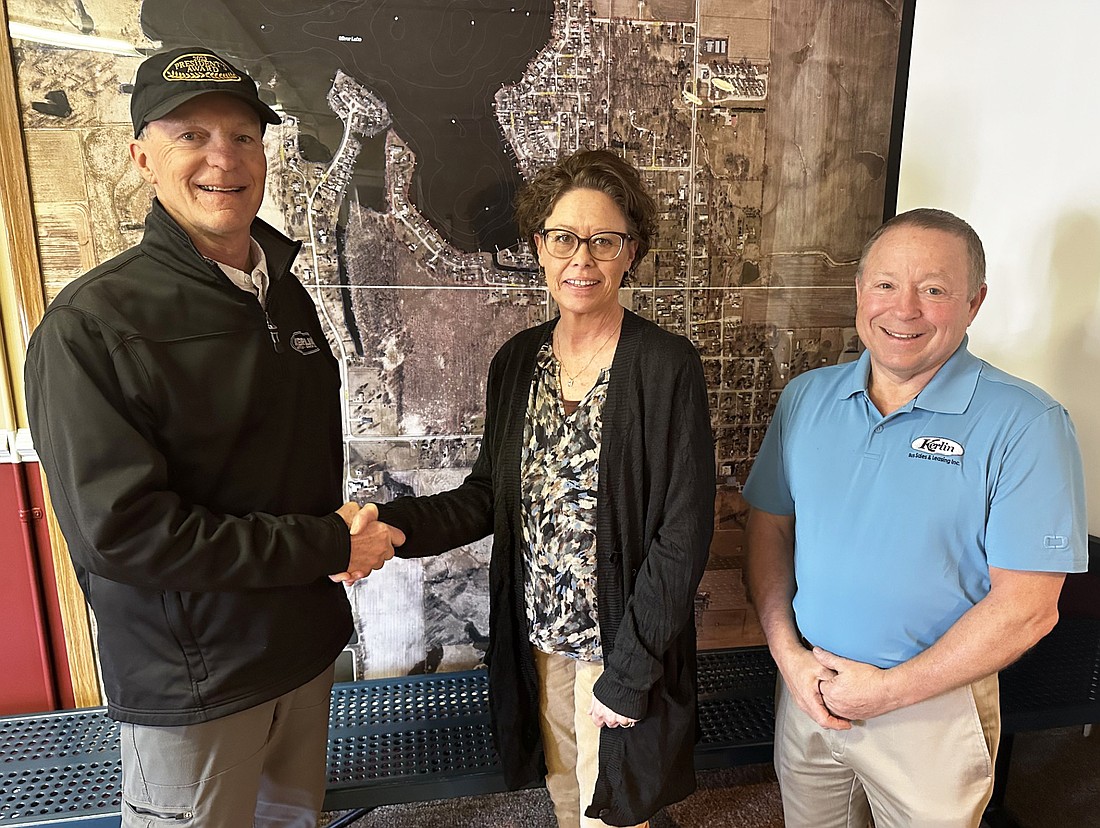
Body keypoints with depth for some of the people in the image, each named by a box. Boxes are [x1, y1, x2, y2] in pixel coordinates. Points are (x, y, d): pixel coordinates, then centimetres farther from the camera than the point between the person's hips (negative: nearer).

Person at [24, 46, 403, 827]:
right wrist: (330, 545, -20)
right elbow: (118, 528, -23)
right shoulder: (92, 324, -19)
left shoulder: (286, 295, 3)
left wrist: (339, 530, -7)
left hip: (306, 640, 6)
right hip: (192, 679, -6)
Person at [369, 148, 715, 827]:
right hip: (537, 639, 5)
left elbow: (684, 534, -17)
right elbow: (489, 496, 2)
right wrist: (392, 525, -15)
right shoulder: (517, 362, 0)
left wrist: (628, 673, -16)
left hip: (620, 645, -4)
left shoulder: (668, 367, -17)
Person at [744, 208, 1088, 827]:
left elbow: (1027, 607, -18)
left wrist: (890, 690, -17)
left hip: (934, 709, -3)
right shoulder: (805, 397, -2)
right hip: (808, 688, 4)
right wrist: (788, 653, -9)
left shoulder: (1025, 422, -16)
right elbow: (771, 526, 2)